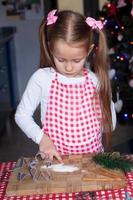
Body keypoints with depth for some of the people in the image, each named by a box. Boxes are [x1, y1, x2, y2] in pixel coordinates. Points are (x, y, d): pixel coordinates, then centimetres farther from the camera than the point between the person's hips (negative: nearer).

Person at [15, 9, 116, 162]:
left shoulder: (97, 81, -1)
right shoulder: (41, 78, -6)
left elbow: (110, 125, 9)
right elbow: (21, 115, 2)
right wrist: (42, 138, -11)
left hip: (92, 157, 4)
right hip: (55, 157, -4)